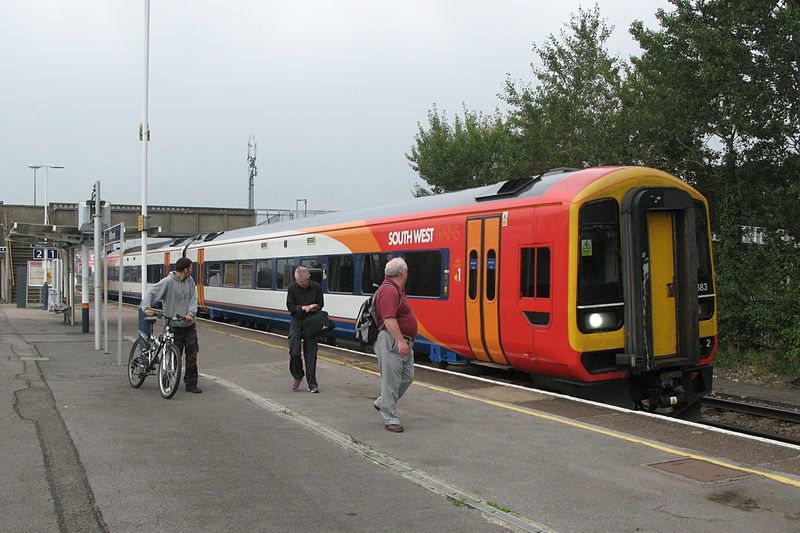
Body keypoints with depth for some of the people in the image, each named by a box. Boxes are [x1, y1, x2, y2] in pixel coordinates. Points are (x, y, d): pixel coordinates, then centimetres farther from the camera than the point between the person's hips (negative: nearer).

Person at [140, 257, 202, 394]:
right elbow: (150, 293, -14)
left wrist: (191, 313, -17)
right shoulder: (168, 282, -10)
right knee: (175, 356, 0)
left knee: (192, 355, 3)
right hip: (175, 325, -5)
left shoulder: (190, 281, 7)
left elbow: (193, 299, 2)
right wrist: (146, 308, -31)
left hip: (189, 324, 5)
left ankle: (191, 384, 10)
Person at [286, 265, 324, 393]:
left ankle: (312, 384, 6)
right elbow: (290, 307, -4)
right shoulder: (292, 288, -3)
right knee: (294, 352, -7)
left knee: (310, 353, 0)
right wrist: (304, 308, -19)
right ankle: (297, 376, 19)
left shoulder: (316, 287, -3)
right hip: (297, 321, 0)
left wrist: (313, 308, -18)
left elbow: (320, 305, 5)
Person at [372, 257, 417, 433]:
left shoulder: (396, 289, 16)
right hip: (392, 341, -11)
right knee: (391, 380, -4)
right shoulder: (389, 291, -19)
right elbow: (389, 319, -27)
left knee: (407, 376, 15)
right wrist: (400, 341, -29)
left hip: (403, 342, 11)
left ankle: (382, 402, 31)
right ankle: (390, 419, 4)